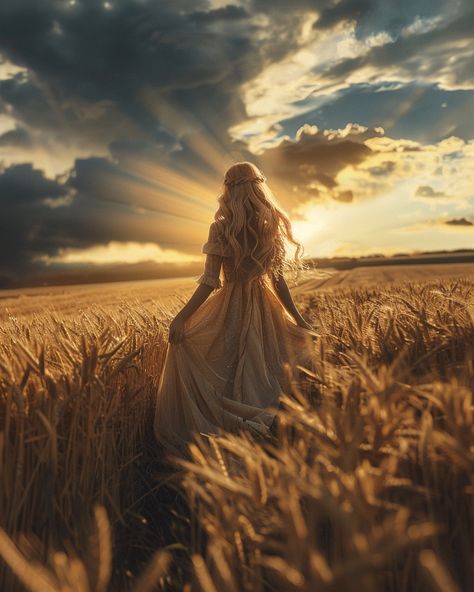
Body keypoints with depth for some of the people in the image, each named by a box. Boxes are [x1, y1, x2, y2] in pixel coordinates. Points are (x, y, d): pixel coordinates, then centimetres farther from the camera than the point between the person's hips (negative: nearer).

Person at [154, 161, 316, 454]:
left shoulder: (220, 229, -13)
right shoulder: (272, 226, -2)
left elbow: (209, 283, -17)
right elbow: (278, 279, -1)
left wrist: (181, 317, -13)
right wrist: (298, 318, 8)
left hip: (229, 305, -4)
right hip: (264, 307, 4)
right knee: (257, 368, 20)